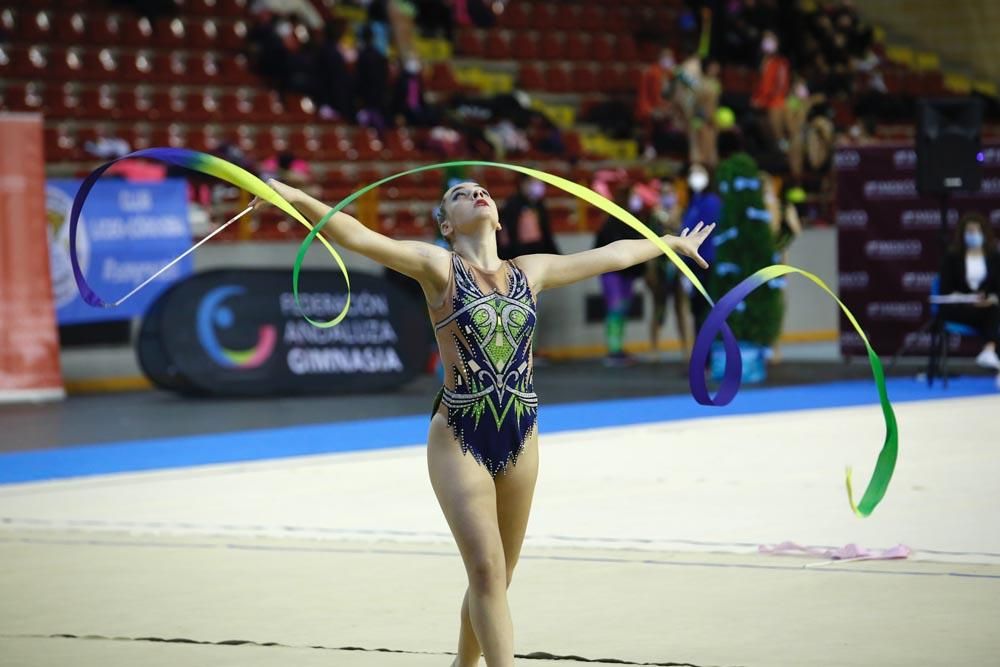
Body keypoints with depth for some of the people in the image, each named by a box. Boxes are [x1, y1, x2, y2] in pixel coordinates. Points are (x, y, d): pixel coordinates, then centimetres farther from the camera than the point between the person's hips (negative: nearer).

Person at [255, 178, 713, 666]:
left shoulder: (529, 272, 11)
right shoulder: (439, 267, -3)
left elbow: (610, 255, 24)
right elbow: (358, 237, -16)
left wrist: (673, 243, 37)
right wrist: (297, 199, -31)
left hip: (520, 439, 5)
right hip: (459, 438, -5)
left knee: (493, 578, 10)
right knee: (486, 570, -14)